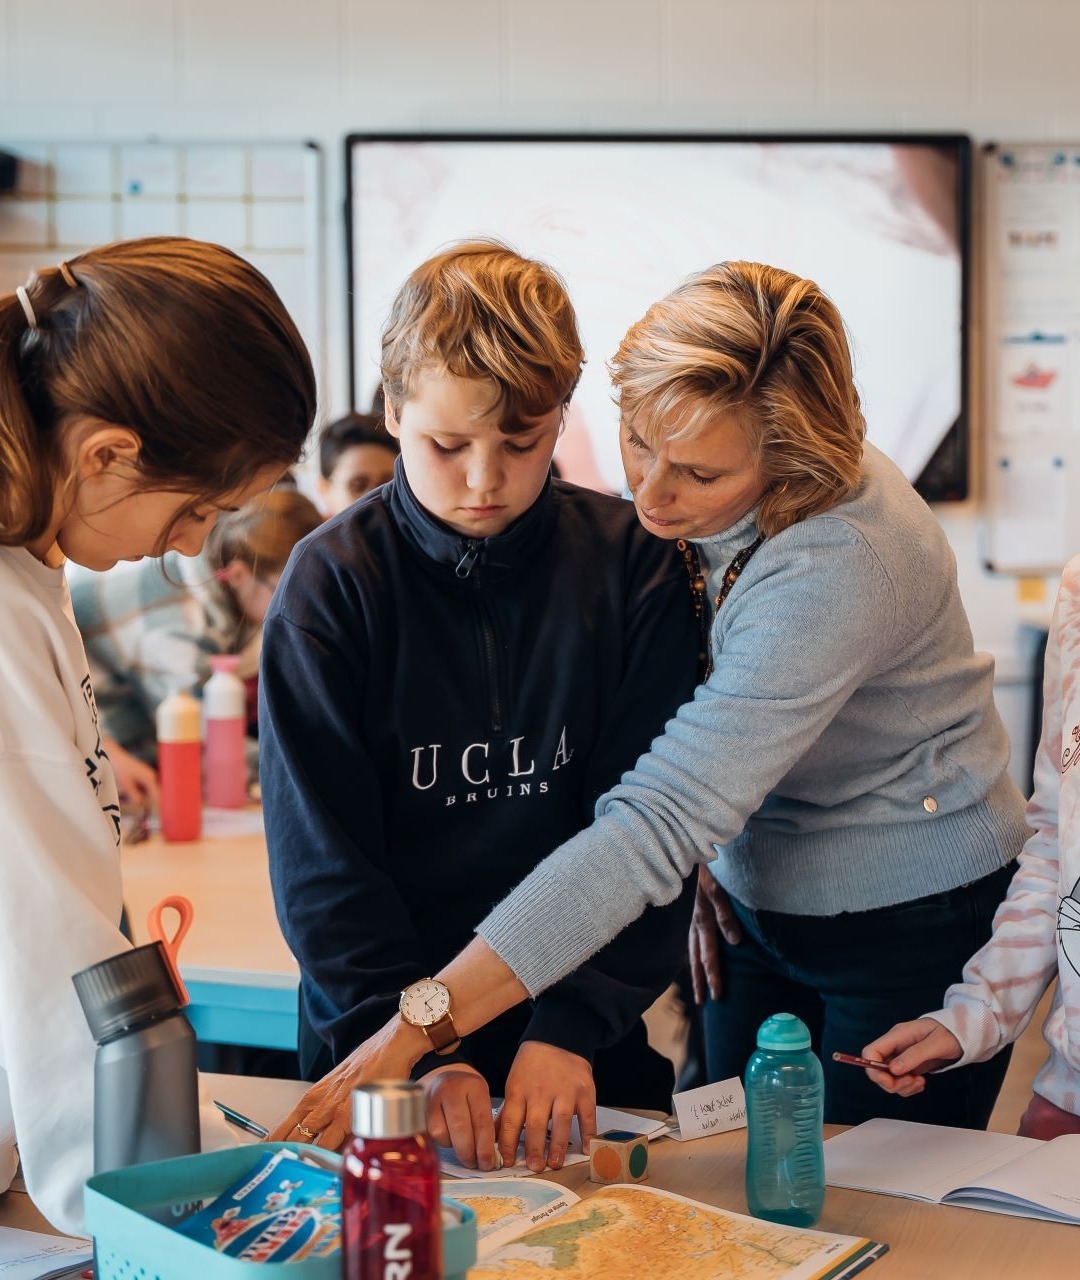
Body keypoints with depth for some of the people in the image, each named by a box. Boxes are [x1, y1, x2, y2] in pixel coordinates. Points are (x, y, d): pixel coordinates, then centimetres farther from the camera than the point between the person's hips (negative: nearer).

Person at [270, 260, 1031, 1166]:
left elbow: (656, 824, -40)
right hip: (758, 905, 7)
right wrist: (700, 857, -8)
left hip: (911, 922, -6)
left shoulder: (840, 570, -34)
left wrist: (418, 1028, -42)